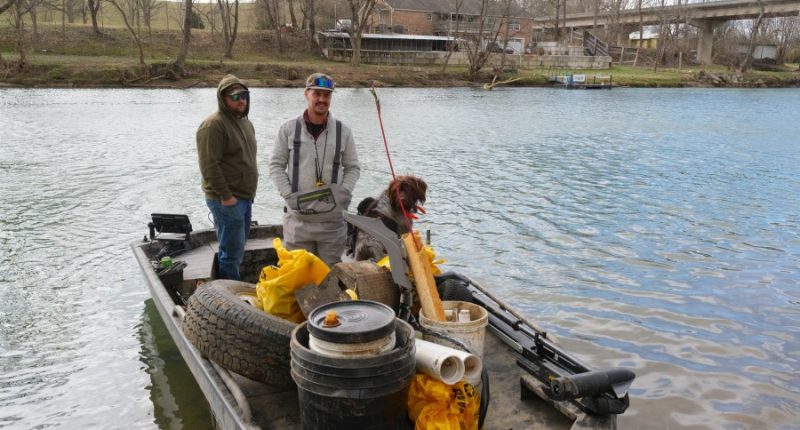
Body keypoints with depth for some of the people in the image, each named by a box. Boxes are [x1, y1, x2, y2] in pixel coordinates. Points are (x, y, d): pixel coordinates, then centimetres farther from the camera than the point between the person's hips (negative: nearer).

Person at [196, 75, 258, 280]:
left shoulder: (245, 122, 16)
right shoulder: (214, 125, -14)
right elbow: (209, 165, -20)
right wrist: (226, 196, -20)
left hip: (244, 198, 9)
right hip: (227, 200, -9)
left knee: (236, 252, 15)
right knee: (232, 253, -7)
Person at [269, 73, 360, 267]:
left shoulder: (343, 131, 4)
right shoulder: (288, 129, 1)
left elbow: (353, 168, 11)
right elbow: (276, 165, 4)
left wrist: (343, 192, -6)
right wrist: (288, 195, -8)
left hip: (332, 217, 1)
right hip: (298, 216, -1)